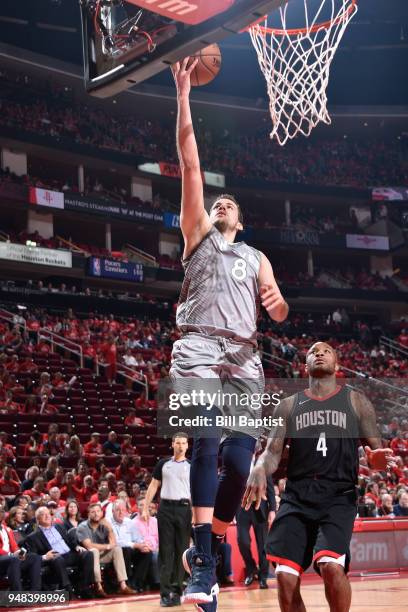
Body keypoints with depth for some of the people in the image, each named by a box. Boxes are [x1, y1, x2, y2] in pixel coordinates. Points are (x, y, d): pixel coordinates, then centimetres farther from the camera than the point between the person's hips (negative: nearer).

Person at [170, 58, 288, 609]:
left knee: (238, 461, -9)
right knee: (207, 444, -21)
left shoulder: (256, 258, 28)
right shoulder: (197, 234, 20)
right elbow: (190, 162, 13)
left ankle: (207, 549, 11)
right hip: (198, 347, -3)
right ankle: (203, 562, -24)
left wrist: (278, 303, -7)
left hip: (244, 356, 3)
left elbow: (277, 313, 18)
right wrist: (184, 94, 8)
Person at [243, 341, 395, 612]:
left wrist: (377, 459, -17)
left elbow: (376, 450, 9)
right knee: (286, 578, -9)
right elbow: (272, 452, 8)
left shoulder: (356, 401, 10)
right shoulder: (288, 405, 14)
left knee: (331, 566, -25)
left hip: (339, 496, -2)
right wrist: (260, 470, -16)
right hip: (297, 497, 2)